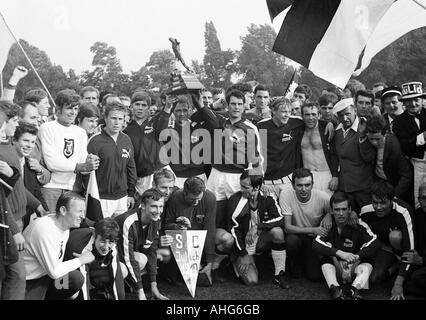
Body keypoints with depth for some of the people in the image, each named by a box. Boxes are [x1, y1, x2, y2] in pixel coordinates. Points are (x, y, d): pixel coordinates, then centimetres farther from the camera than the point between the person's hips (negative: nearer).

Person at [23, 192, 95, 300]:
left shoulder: (64, 227, 3)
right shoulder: (44, 229, -24)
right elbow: (54, 271, -24)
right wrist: (81, 260, -14)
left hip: (44, 275, 8)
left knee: (77, 278, -13)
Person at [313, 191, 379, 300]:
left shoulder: (358, 225, -10)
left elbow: (375, 244, -20)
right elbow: (316, 245, -23)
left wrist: (356, 256, -35)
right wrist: (339, 253, -36)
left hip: (356, 265, 0)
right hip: (335, 266, 1)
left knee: (367, 265, -29)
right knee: (325, 263, -28)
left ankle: (354, 290, -50)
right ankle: (336, 290, -47)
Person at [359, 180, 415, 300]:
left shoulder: (403, 212, -33)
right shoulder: (365, 212, -21)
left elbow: (410, 249, -36)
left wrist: (398, 284, -39)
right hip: (385, 247, 3)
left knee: (394, 236, -36)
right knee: (375, 278, -19)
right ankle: (396, 265, 8)